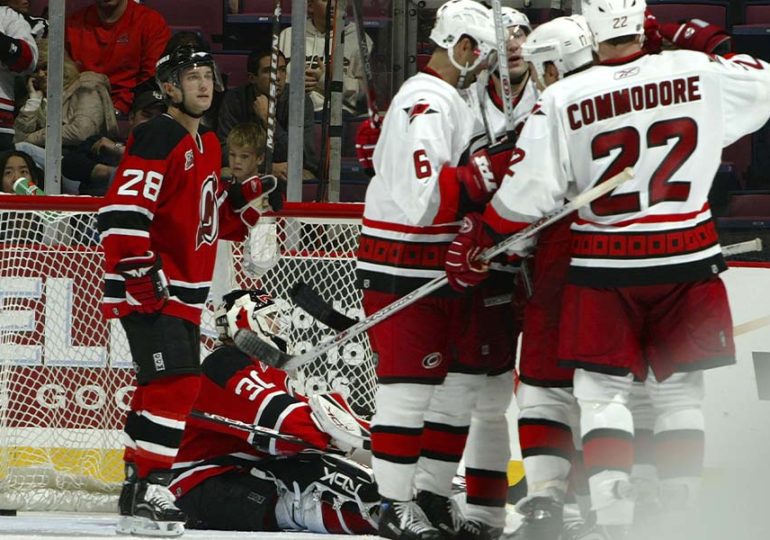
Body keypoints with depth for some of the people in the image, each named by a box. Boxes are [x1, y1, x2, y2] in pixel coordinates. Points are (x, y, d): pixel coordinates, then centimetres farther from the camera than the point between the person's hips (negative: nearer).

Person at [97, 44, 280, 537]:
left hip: (184, 291, 10)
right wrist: (141, 270, -25)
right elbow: (121, 210, -22)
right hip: (149, 290, -10)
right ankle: (147, 490, -16)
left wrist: (248, 199, 9)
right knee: (176, 382, -18)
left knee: (172, 388, 12)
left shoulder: (208, 145, 17)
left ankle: (138, 488, 21)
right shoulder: (159, 138, -14)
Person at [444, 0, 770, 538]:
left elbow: (526, 193, -6)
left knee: (603, 391, 6)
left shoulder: (564, 100, -10)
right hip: (687, 261, 2)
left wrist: (476, 243, 7)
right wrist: (709, 48, 21)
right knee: (679, 391, 14)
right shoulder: (699, 73, -6)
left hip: (605, 270, -2)